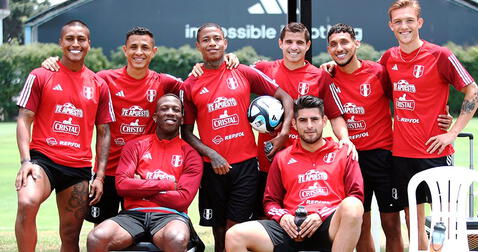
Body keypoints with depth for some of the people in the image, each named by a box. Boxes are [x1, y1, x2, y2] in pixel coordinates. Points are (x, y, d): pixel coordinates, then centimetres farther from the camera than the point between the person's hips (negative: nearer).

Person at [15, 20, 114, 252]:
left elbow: (103, 133, 13)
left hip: (79, 167, 3)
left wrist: (100, 176, 5)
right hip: (43, 158, -3)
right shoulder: (41, 76, 4)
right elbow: (24, 120, 1)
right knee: (27, 203, -33)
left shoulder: (99, 85, 12)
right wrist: (26, 161, -13)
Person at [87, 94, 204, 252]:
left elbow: (183, 199, -3)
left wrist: (141, 188, -1)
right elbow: (122, 184, -1)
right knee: (97, 238, -31)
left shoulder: (189, 154, 9)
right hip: (134, 214, 1)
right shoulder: (135, 146, 14)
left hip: (169, 215, -1)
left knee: (177, 239, -40)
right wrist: (167, 184, -2)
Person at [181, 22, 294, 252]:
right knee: (219, 233, 6)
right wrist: (211, 154, -10)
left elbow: (285, 97, 7)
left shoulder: (244, 73, 4)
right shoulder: (190, 85, 5)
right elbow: (187, 132, 4)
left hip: (245, 164, -1)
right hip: (213, 167, 1)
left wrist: (284, 132, -6)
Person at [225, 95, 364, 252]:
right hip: (293, 229, 2)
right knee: (234, 236, -21)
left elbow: (356, 195, 6)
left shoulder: (343, 155, 16)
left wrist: (322, 215, -8)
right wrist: (282, 216, 0)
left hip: (330, 227, -2)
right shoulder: (282, 158, 24)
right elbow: (270, 201, 24)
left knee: (351, 205, -39)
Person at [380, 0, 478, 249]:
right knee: (414, 224, 9)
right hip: (401, 152, 5)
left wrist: (453, 132, -10)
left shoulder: (440, 55, -9)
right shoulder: (389, 57, 6)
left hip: (434, 152, -5)